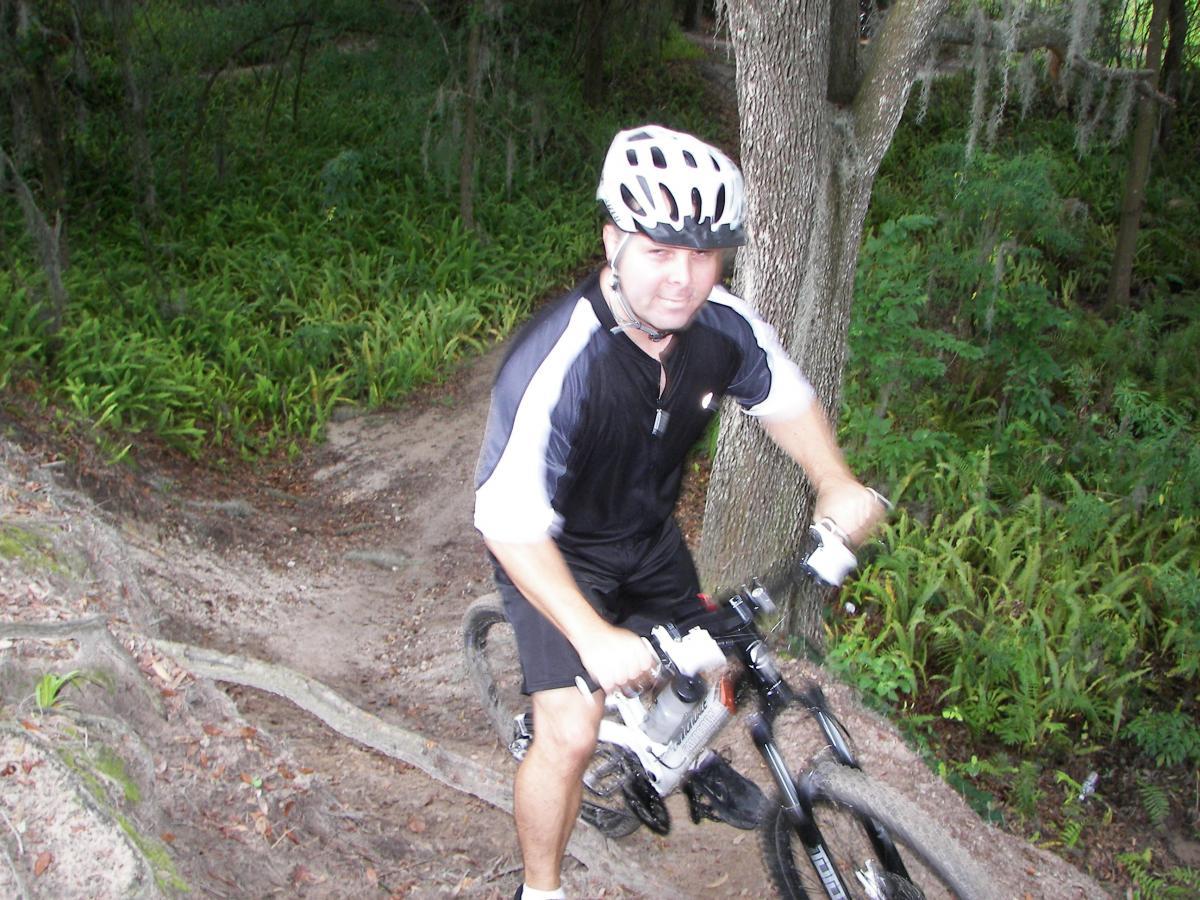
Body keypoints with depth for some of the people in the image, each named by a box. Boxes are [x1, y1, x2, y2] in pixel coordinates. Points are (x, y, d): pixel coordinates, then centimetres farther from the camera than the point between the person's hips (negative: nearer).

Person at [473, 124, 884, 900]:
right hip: (553, 549, -6)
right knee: (570, 735, -14)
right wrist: (593, 637, -43)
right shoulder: (557, 363, -38)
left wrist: (837, 483, -12)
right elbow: (509, 521, -37)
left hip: (648, 532, 6)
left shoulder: (725, 327, -20)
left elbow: (784, 396, 2)